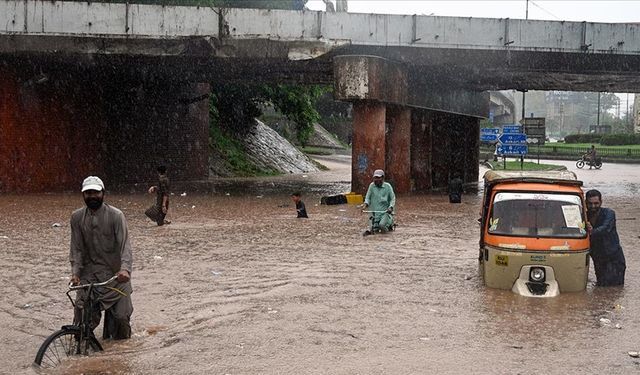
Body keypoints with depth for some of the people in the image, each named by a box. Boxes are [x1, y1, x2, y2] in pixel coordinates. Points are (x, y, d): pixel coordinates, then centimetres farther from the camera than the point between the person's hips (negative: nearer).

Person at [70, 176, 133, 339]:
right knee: (82, 311, -11)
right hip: (89, 273, 2)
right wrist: (75, 272, -13)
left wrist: (125, 269, -33)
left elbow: (125, 245, -17)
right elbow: (76, 248, 1)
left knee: (121, 315, -6)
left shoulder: (116, 215, -9)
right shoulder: (77, 217, 2)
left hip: (115, 274, -2)